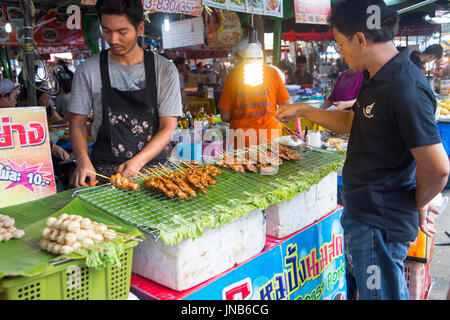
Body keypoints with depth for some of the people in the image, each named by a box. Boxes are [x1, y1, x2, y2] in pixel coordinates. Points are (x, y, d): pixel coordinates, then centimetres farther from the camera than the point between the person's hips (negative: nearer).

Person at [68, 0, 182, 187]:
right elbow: (78, 122, 7)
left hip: (153, 163, 1)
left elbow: (168, 127, -2)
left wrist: (138, 161, -16)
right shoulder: (88, 70, 3)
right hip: (104, 169, 0)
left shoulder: (164, 70, 1)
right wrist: (83, 161, -11)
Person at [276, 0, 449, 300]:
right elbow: (350, 121, 23)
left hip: (380, 222, -9)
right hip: (365, 212, 10)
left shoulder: (405, 90, -25)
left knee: (380, 293, 7)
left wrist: (418, 205, -8)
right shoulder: (378, 79, 8)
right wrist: (301, 110, 20)